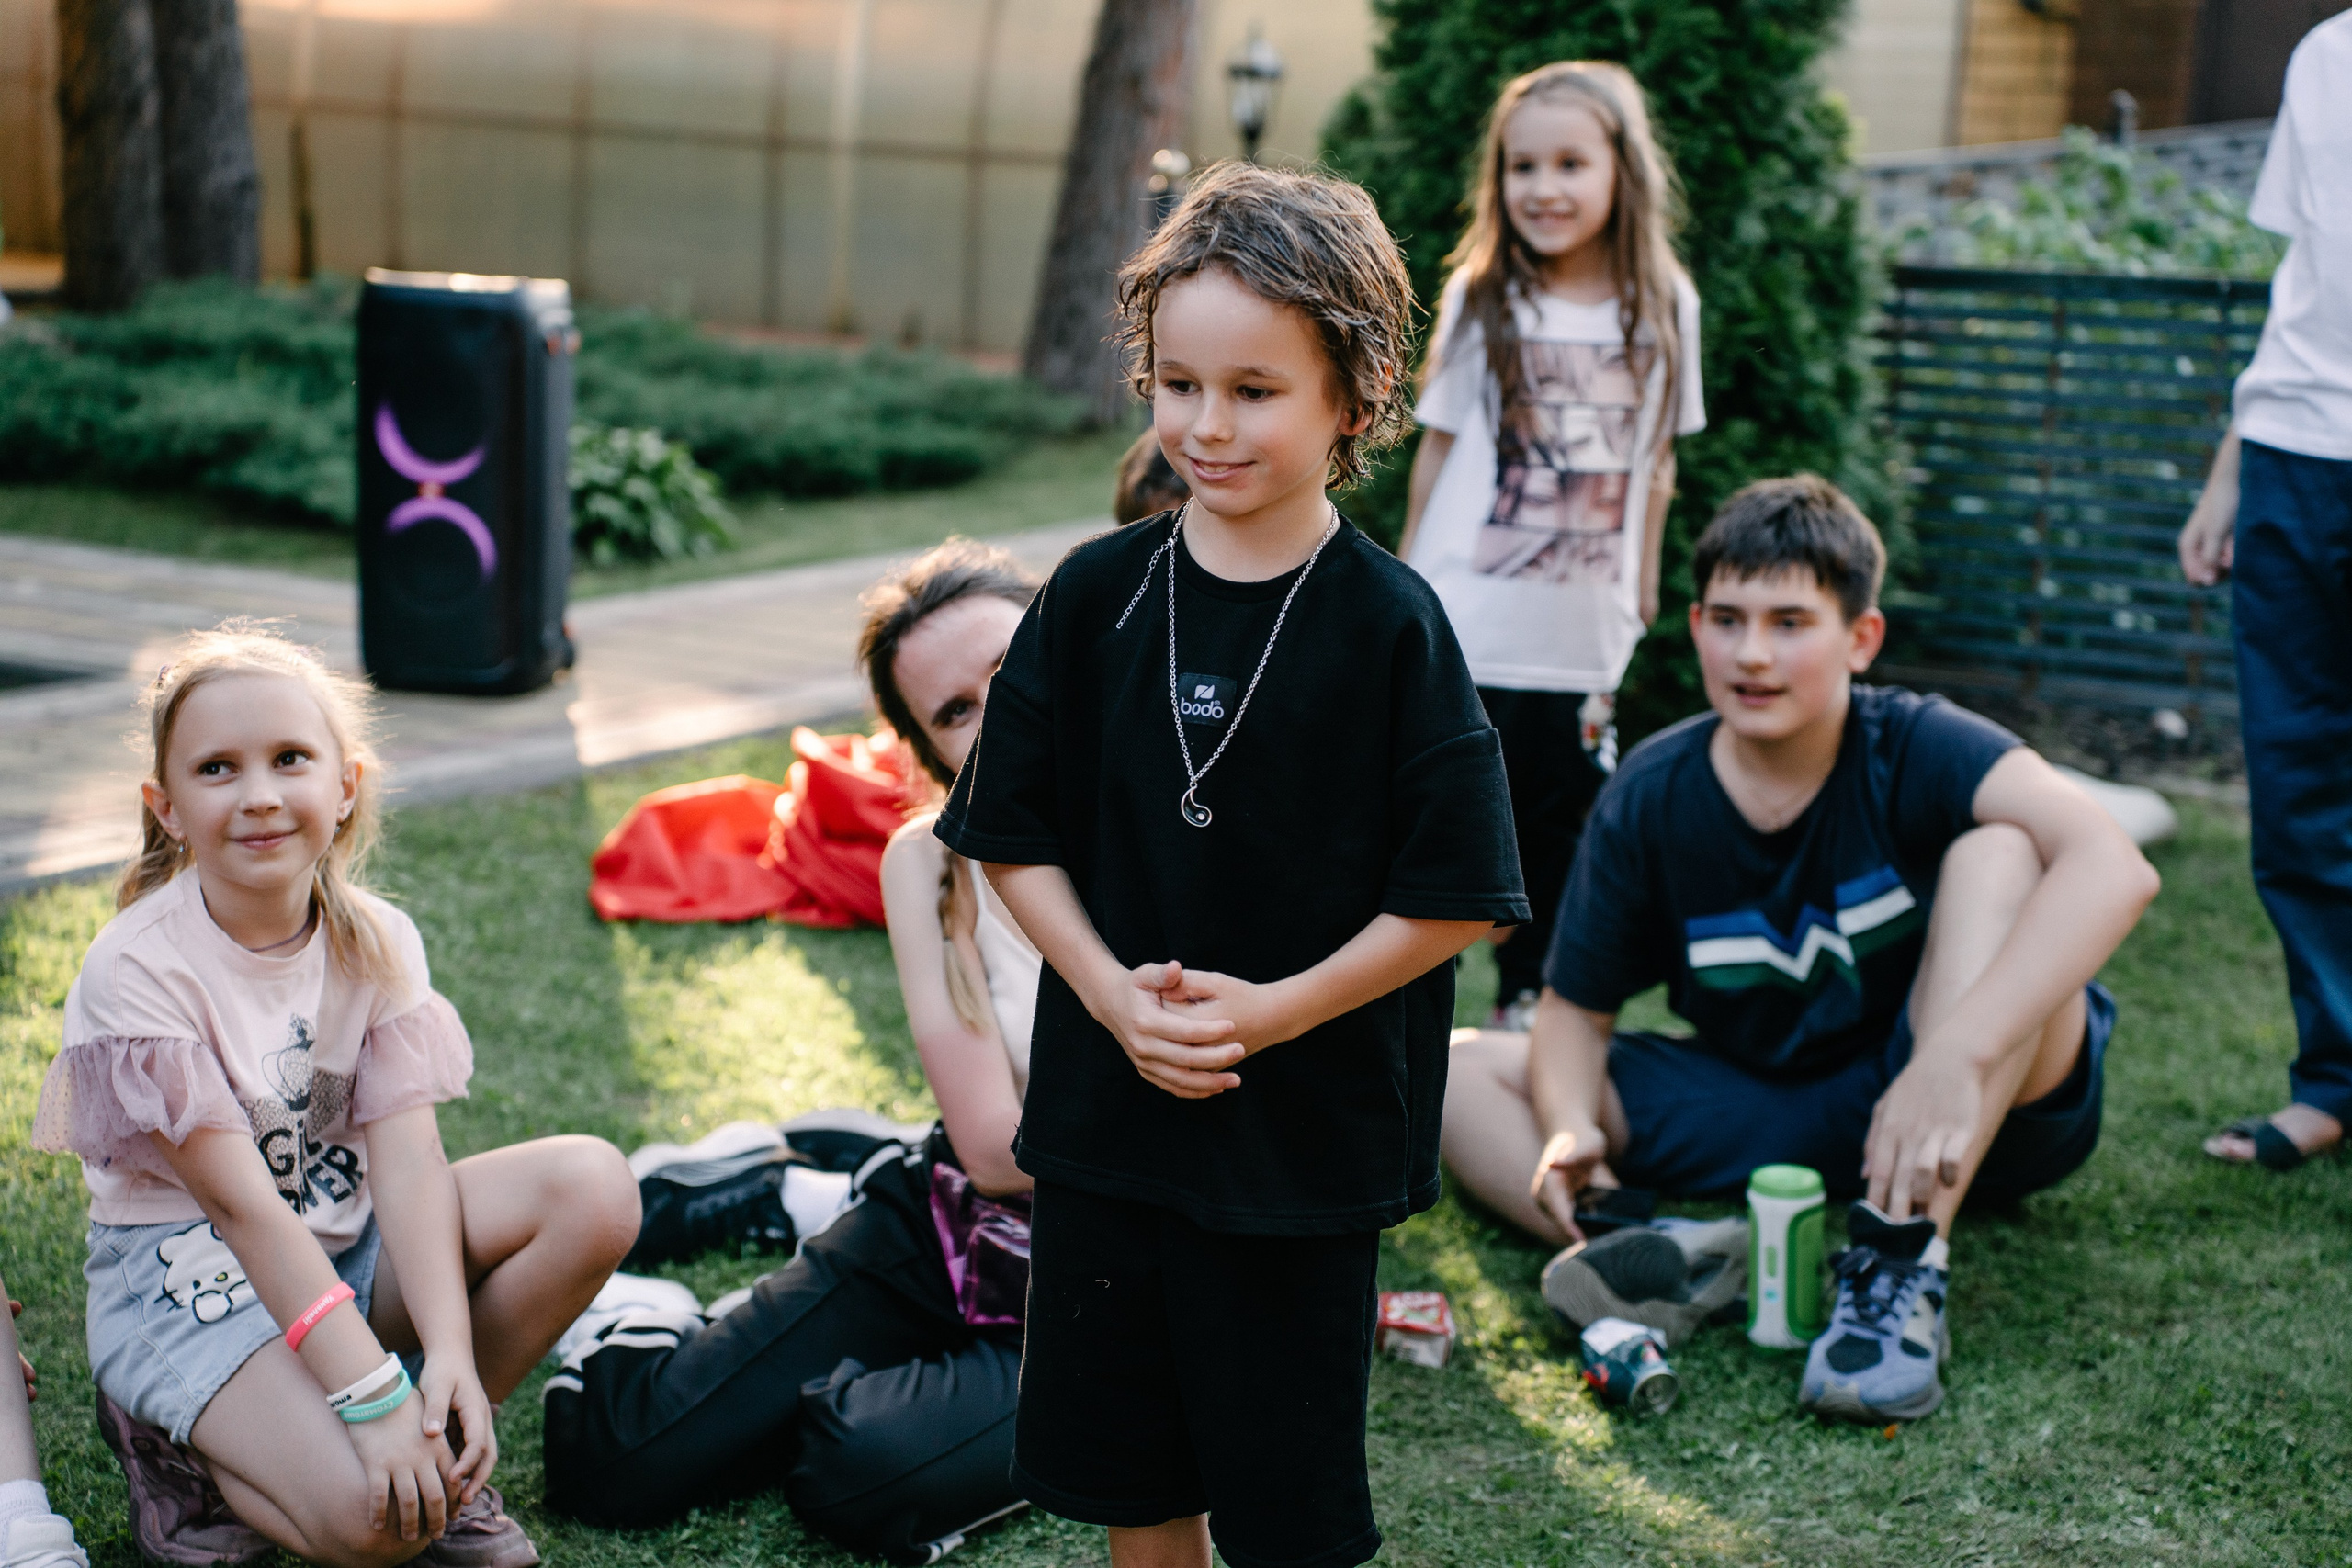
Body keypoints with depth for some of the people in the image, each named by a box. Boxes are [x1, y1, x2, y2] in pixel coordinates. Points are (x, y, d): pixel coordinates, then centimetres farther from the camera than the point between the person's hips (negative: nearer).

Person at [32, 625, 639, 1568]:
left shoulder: (375, 944, -4)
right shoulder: (136, 971, -20)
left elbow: (406, 1156, -12)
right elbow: (242, 1202, -23)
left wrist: (450, 1355, -27)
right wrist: (372, 1392, -29)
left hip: (347, 1239, 6)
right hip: (186, 1278, -5)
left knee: (594, 1189, -18)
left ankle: (439, 1440, -4)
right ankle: (177, 1448, 1)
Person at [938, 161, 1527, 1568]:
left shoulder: (1389, 623, -12)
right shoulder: (1097, 596, -1)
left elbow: (1454, 898, -11)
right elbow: (1013, 834, 3)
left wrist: (1272, 1011, -17)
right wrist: (1110, 990, -10)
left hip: (1306, 1124, -4)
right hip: (1105, 1107, 4)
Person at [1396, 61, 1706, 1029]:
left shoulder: (1664, 305, 1)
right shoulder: (1479, 297, -4)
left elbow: (1655, 460, 10)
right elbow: (1438, 444, 3)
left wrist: (1642, 589, 13)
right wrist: (1408, 580, 6)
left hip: (1586, 634, 2)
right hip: (1467, 623, -2)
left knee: (1559, 824, 12)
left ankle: (1529, 999, 28)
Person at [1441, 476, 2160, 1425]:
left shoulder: (1916, 750, -19)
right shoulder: (1649, 800, -7)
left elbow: (2114, 869, -37)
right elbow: (1576, 1010, -1)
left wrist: (1956, 1059, -49)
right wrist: (1571, 1126, -25)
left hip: (1993, 1106, -3)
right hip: (1761, 1116, 4)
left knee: (1997, 848, -30)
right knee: (1458, 1071, -9)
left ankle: (1904, 1265, -37)